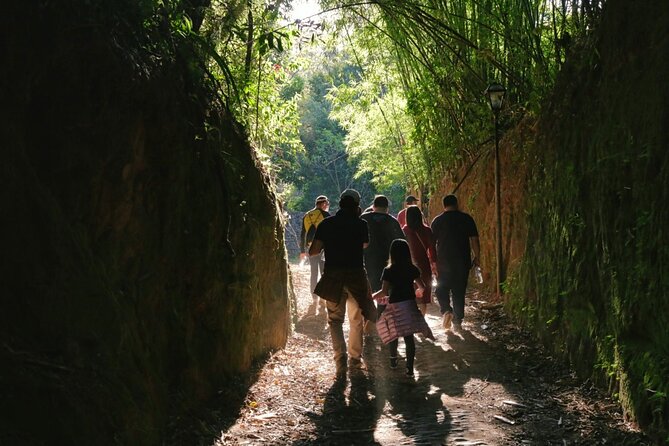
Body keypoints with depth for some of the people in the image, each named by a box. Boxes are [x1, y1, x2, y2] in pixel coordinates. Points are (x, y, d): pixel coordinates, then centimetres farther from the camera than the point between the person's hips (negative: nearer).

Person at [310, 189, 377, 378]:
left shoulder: (326, 224, -2)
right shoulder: (361, 224, -3)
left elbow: (313, 251, -5)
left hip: (333, 277, 0)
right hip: (356, 276, 0)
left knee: (335, 320, 7)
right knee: (356, 320, 16)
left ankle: (341, 359, -10)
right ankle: (355, 359, 23)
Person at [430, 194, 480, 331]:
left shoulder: (438, 220, -1)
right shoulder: (467, 218, 0)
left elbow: (432, 242, 0)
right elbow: (474, 240, -2)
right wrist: (476, 257, 7)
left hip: (444, 261, -1)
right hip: (463, 262, 1)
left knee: (442, 288, 10)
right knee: (459, 290, 11)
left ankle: (446, 310, -14)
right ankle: (458, 320, 14)